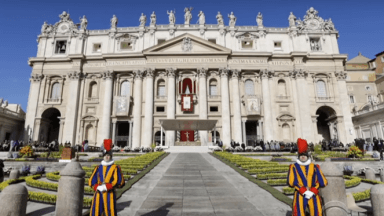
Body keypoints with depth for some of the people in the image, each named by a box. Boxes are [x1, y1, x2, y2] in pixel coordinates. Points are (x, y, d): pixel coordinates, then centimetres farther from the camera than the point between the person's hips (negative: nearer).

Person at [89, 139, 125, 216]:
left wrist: (106, 187, -17)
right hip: (98, 195, 4)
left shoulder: (115, 168, -1)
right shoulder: (98, 168, 11)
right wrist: (98, 187, -10)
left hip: (109, 194, -4)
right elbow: (91, 181, 8)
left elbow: (119, 181, -11)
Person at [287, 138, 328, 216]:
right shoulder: (294, 167, 3)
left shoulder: (314, 167, 9)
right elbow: (291, 182, -6)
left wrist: (312, 191, -8)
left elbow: (323, 182, 2)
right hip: (300, 196, -2)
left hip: (313, 195, 2)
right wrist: (304, 191, -12)